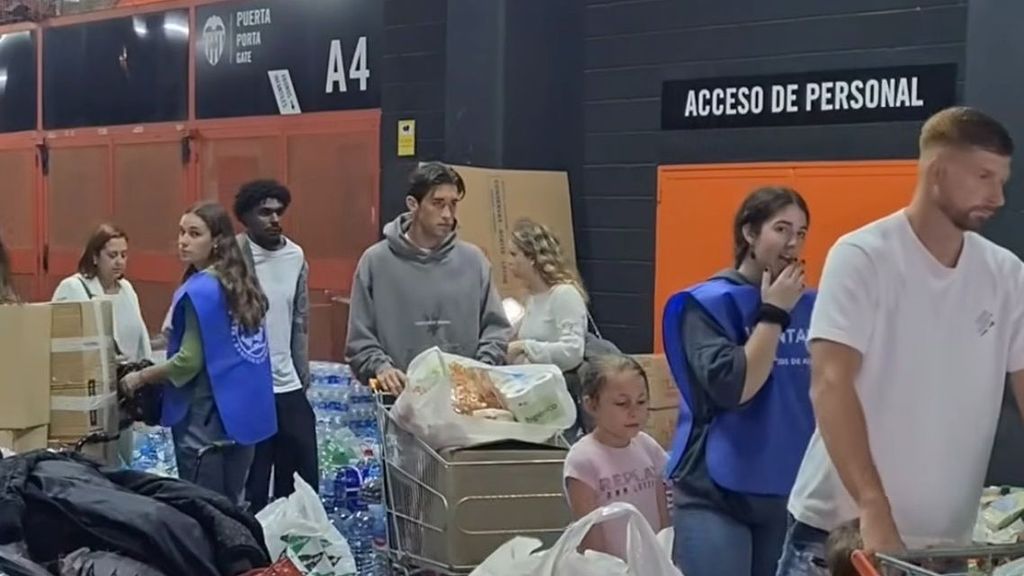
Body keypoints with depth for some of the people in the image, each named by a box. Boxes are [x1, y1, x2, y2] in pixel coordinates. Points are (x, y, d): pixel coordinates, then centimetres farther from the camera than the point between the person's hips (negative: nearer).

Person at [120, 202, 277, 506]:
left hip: (207, 419, -8)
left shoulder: (199, 291, -15)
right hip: (243, 413, 8)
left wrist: (140, 377, -1)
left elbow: (189, 362, -16)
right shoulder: (242, 286, 10)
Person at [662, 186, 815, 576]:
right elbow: (731, 386, -20)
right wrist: (773, 313, -13)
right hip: (718, 493, -5)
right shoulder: (709, 302, -7)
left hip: (793, 492, 5)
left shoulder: (809, 305, 6)